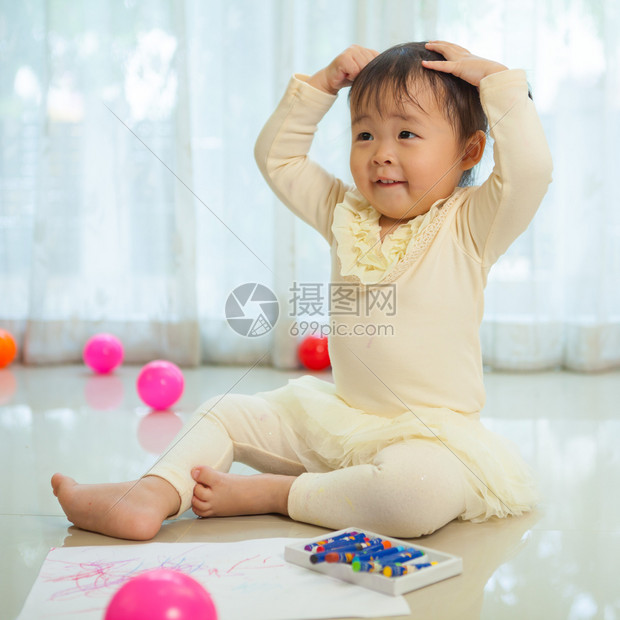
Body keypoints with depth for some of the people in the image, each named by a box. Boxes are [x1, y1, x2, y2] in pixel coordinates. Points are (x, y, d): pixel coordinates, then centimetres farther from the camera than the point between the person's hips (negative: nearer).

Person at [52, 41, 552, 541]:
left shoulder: (469, 227, -8)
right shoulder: (346, 214, 7)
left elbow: (530, 170, -25)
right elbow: (277, 157, 15)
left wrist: (496, 78, -17)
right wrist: (322, 84, 6)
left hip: (431, 433, -5)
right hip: (339, 417, 6)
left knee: (423, 489, -38)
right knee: (225, 412, 4)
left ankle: (271, 493, -24)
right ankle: (156, 495, -15)